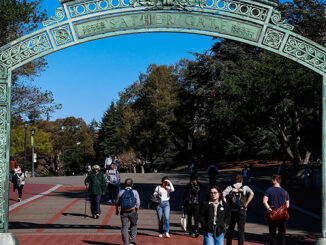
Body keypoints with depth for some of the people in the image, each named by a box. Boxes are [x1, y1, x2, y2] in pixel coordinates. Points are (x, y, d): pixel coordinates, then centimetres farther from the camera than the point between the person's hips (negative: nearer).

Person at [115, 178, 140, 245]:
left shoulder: (121, 192, -3)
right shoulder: (135, 192, -6)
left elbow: (117, 203, 8)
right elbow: (138, 203, -5)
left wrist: (116, 210, 25)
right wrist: (137, 212, 8)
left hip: (123, 212, 1)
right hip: (132, 211, 0)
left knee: (124, 227, 7)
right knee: (133, 225, 19)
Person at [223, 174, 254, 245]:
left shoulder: (230, 187, 5)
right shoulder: (245, 187, 2)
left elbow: (222, 195, -9)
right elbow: (252, 194, -14)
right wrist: (246, 204, -10)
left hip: (231, 211, 2)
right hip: (242, 211, -2)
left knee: (230, 229, 15)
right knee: (241, 230, 1)